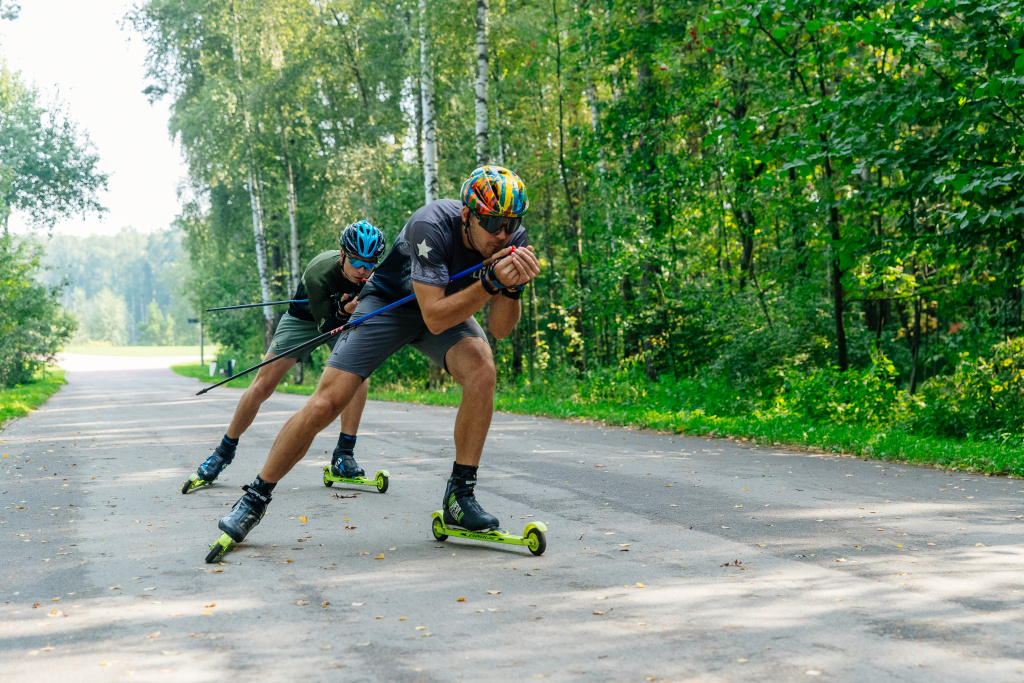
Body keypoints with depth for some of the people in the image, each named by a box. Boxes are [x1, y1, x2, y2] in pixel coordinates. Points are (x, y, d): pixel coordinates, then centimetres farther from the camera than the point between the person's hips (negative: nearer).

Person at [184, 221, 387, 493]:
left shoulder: (374, 274, -27)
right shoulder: (318, 273, -38)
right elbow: (325, 328, -32)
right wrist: (343, 313, -52)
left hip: (346, 317, 2)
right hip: (306, 317, -2)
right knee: (263, 385, -6)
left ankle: (344, 455, -17)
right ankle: (224, 452, 12)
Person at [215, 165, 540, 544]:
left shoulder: (513, 238, -21)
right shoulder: (432, 226, -35)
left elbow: (500, 329, -19)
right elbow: (435, 318, -39)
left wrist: (512, 288, -39)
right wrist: (491, 281, -47)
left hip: (450, 304, 3)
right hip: (389, 300, -3)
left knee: (482, 370, -29)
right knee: (327, 402, -14)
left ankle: (460, 495, -16)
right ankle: (255, 497, 4)